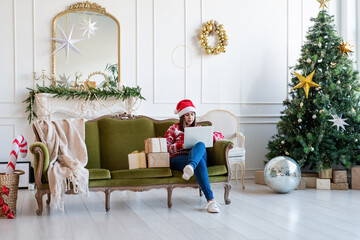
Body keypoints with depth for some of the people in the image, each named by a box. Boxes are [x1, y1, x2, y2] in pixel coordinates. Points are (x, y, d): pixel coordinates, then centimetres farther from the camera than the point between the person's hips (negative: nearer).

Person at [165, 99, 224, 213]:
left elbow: (220, 135, 25)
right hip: (177, 159, -2)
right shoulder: (173, 129, 24)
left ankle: (190, 167, -74)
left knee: (200, 145, -39)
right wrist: (183, 145, -9)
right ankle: (210, 200, -60)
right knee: (199, 161, -41)